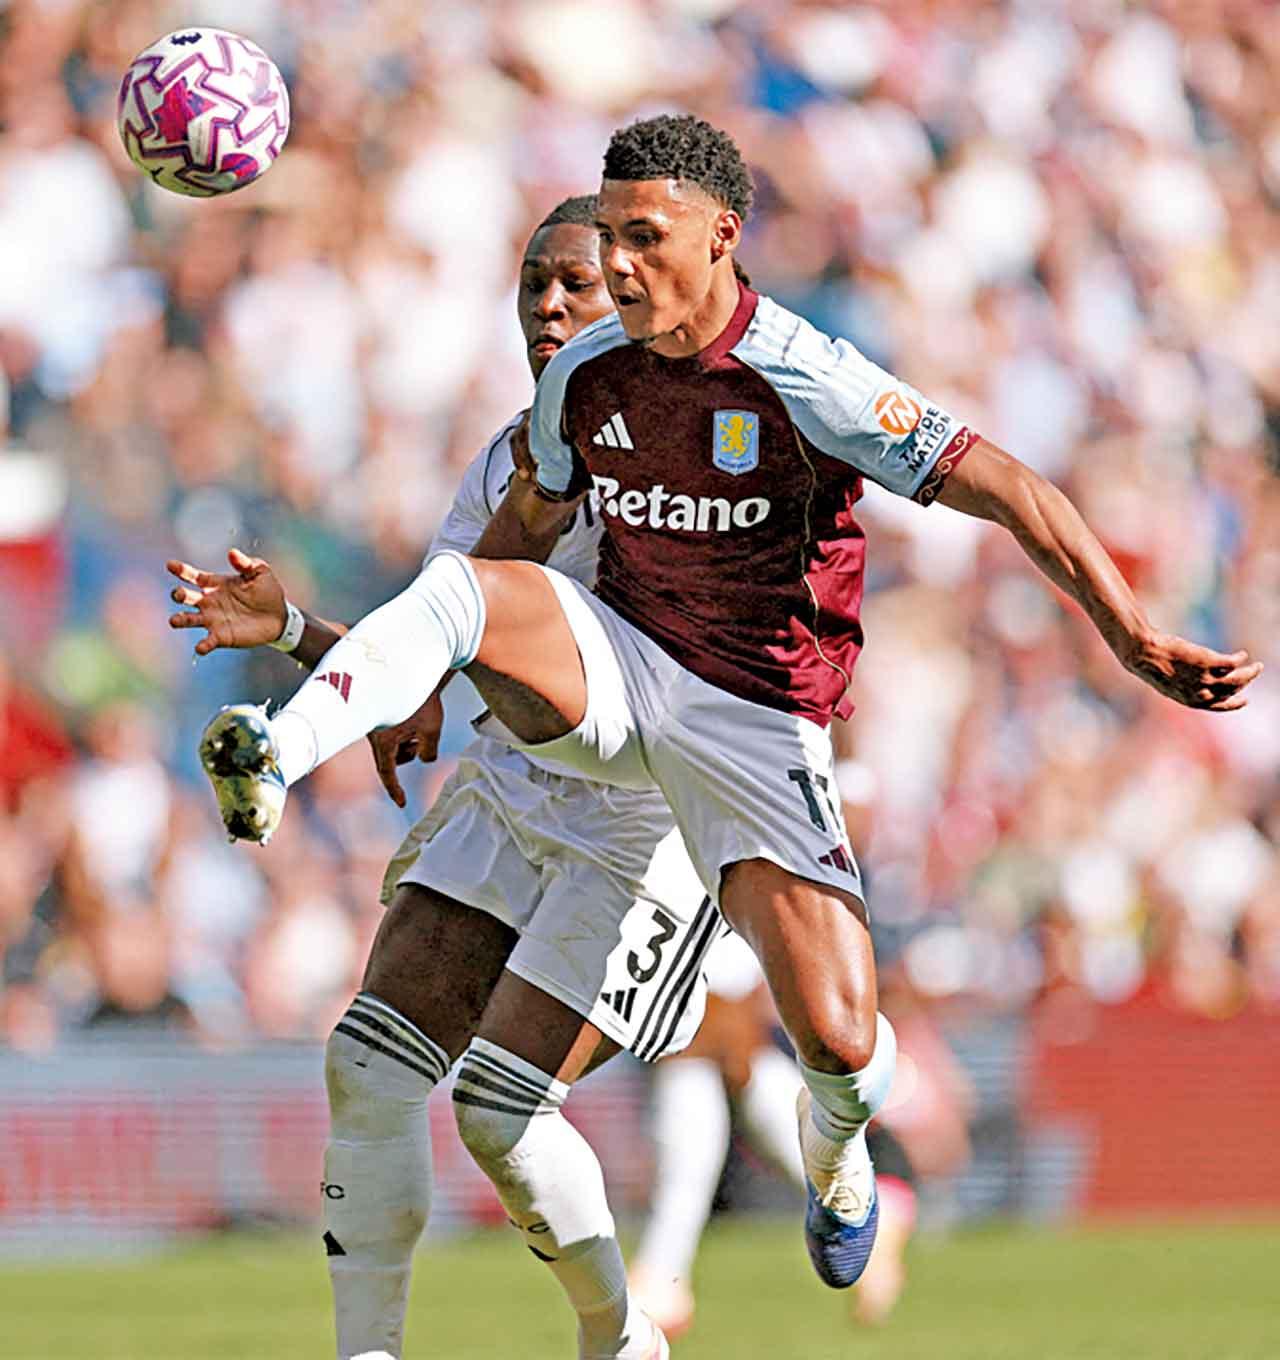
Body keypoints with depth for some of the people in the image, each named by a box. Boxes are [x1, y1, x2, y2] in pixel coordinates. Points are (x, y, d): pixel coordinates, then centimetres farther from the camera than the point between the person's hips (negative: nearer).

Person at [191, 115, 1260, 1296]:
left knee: (840, 1042, -11)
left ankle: (835, 1153, 25)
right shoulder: (584, 376, -2)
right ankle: (277, 762, -41)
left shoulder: (811, 387, -19)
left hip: (755, 729, -3)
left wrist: (1136, 640, -28)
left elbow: (1013, 493, -20)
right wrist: (420, 691, 22)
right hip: (612, 673, 4)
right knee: (456, 585, -27)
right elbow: (525, 526, 17)